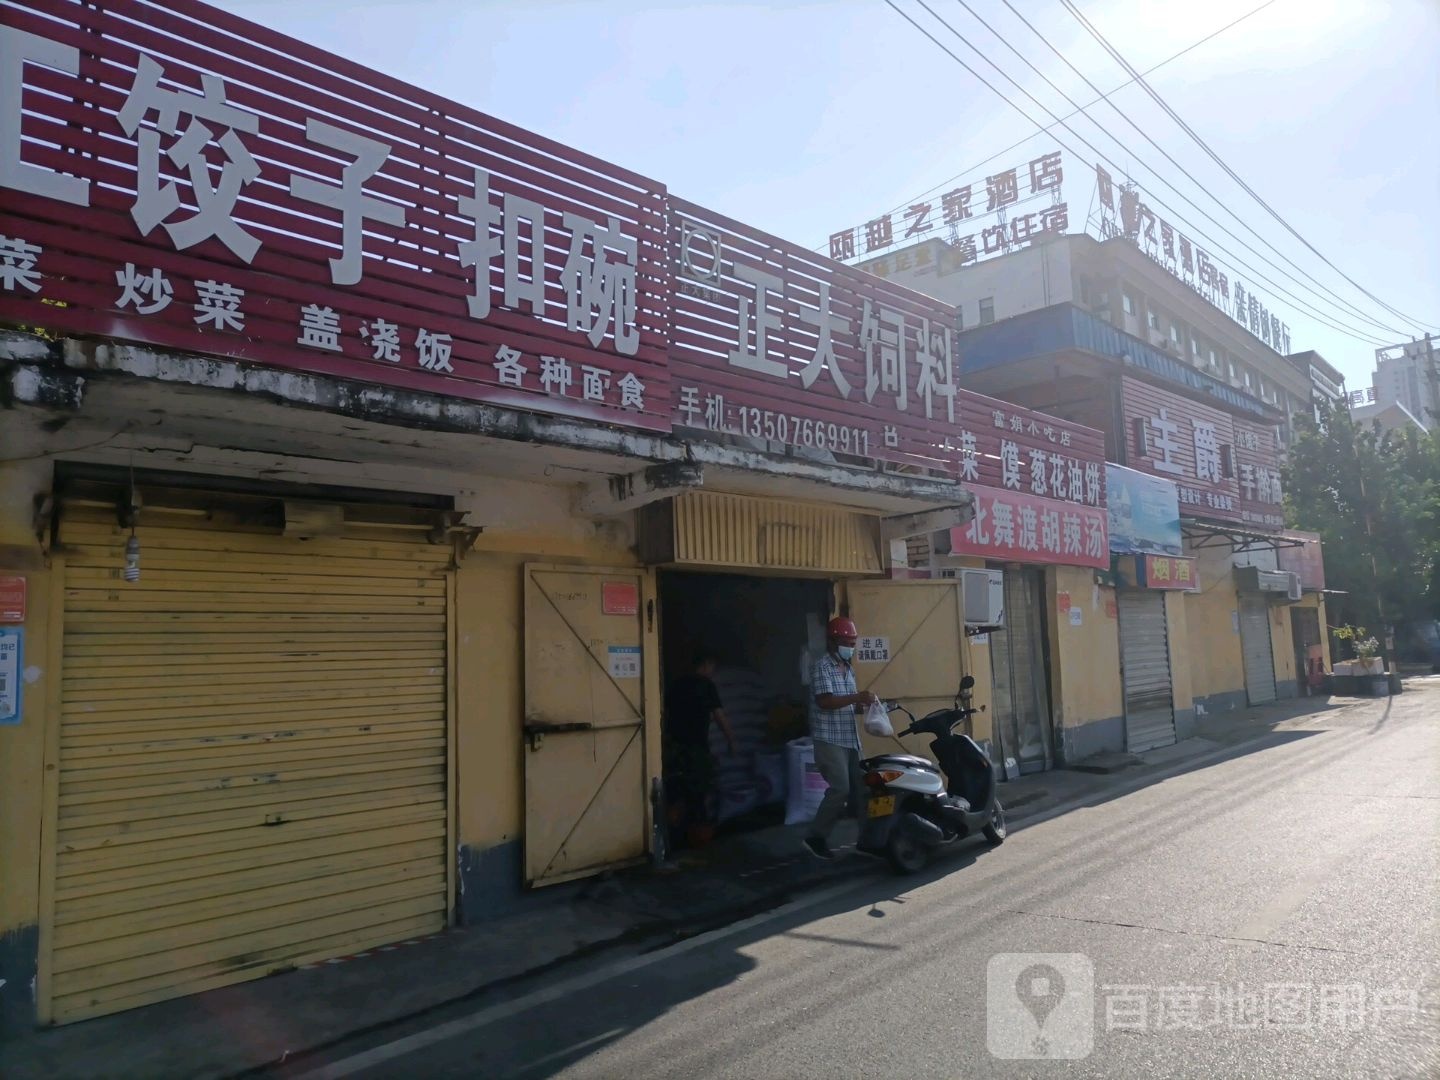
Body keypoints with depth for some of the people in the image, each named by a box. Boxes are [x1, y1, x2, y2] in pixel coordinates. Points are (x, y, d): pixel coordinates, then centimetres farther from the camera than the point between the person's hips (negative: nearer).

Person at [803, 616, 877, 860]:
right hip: (829, 739, -8)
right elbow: (824, 701, -23)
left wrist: (864, 702, 5)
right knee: (840, 788, -13)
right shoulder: (821, 667, -11)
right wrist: (857, 697, -24)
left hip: (849, 738, 8)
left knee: (859, 787, 9)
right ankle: (816, 837, -2)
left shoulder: (848, 669, 15)